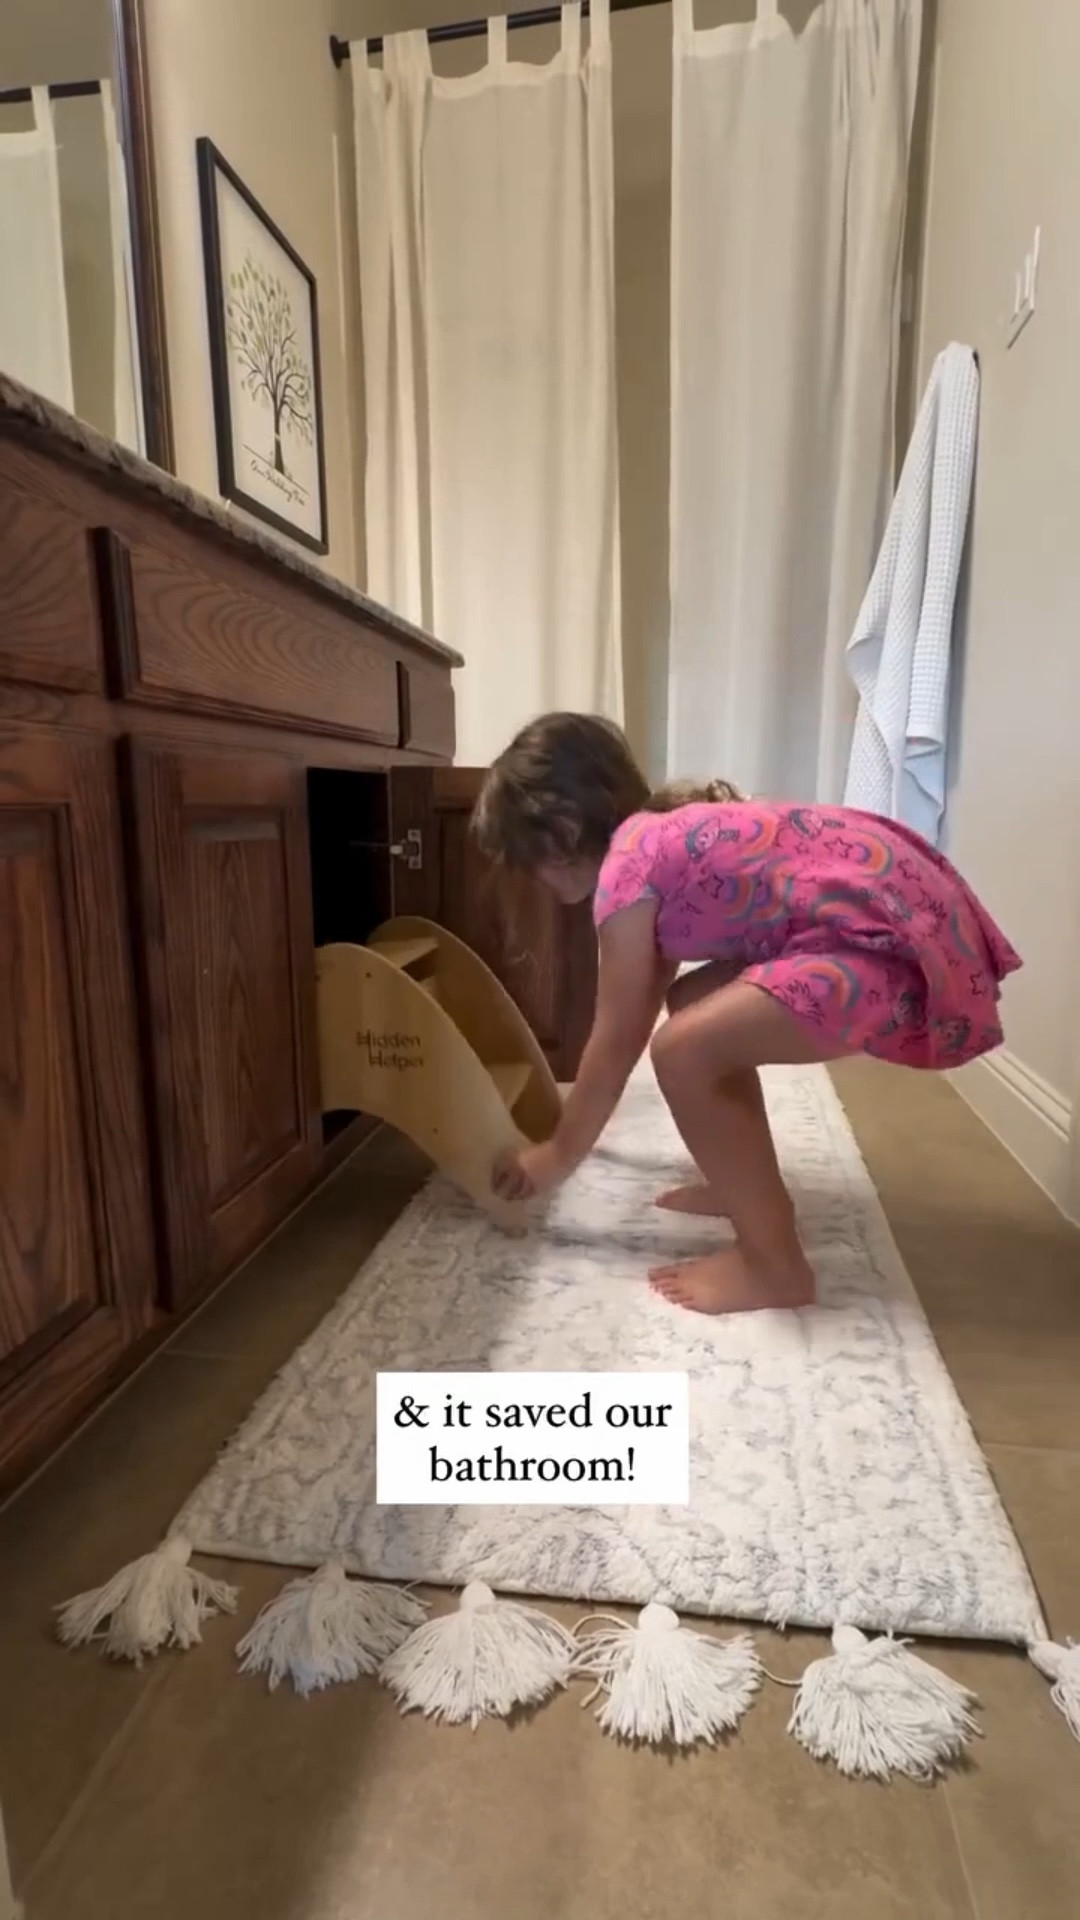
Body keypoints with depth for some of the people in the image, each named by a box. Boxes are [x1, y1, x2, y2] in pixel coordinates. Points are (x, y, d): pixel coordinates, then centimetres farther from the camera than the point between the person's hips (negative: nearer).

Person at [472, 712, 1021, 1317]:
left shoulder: (627, 864, -12)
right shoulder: (658, 837, 17)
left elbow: (617, 1040, -6)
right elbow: (644, 1004, 26)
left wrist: (561, 1155, 8)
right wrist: (584, 1112, 36)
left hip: (897, 938, -11)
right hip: (895, 907, 11)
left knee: (685, 1050, -18)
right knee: (700, 1006, 17)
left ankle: (775, 1266, -2)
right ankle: (753, 1186, 29)